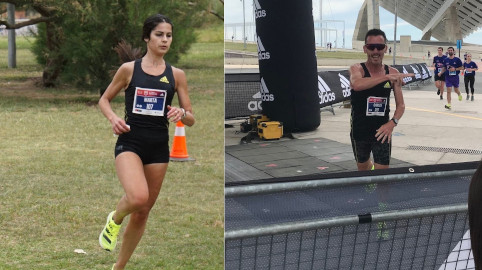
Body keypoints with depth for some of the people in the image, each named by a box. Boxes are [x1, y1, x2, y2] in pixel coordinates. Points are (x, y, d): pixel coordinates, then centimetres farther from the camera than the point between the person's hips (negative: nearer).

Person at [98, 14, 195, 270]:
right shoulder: (128, 69, 0)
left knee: (142, 212, 9)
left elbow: (191, 119, 7)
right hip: (130, 142, -3)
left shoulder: (176, 75, 4)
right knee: (138, 198, -29)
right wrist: (113, 118, -9)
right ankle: (114, 219, 7)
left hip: (158, 148, 3)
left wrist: (181, 114, -16)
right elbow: (104, 100, 11)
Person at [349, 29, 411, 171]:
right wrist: (386, 77, -42)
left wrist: (393, 123, -17)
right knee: (363, 167, 22)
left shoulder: (393, 73, -4)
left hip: (382, 131, 1)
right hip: (359, 131, -1)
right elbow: (357, 85, -37)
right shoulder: (357, 69, -12)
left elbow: (400, 105, 2)